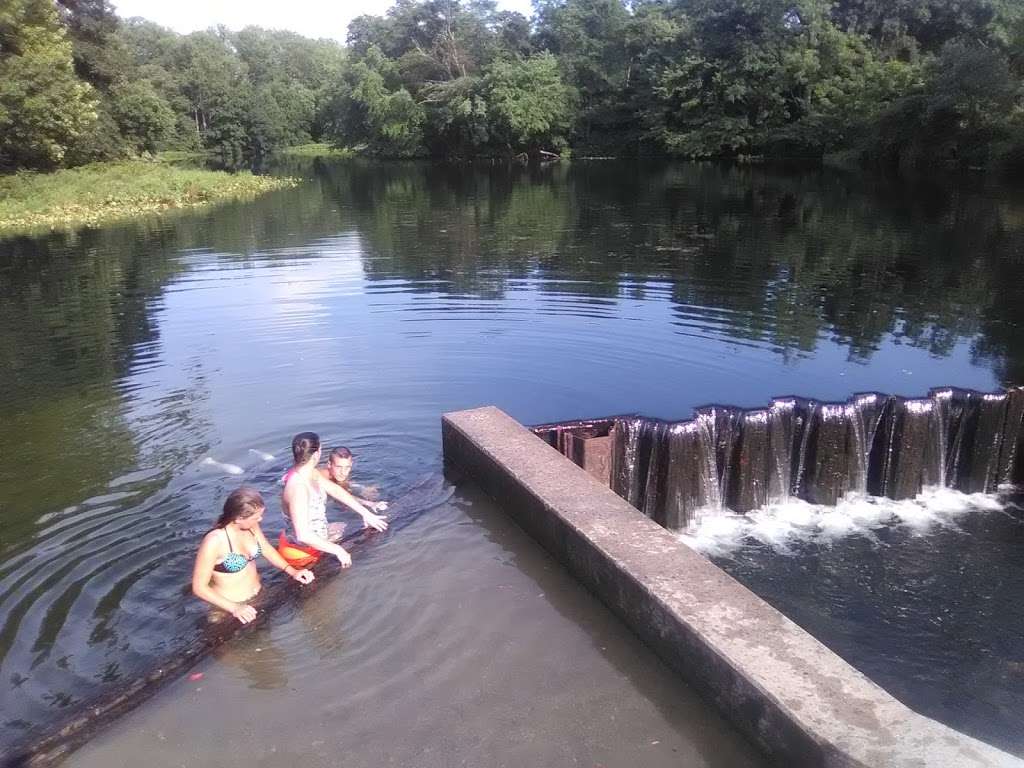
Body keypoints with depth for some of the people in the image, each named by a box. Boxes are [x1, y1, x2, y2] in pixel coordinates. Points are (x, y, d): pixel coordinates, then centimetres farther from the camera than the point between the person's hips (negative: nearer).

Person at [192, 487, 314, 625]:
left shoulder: (251, 526, -9)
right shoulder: (214, 541, -27)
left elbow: (267, 550, 9)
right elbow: (199, 587, -19)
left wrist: (292, 571, -2)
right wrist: (234, 608, -26)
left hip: (259, 596, 5)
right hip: (229, 607, -5)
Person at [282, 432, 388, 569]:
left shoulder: (311, 473, -6)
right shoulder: (298, 487, -34)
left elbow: (336, 490, 7)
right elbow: (303, 535, -38)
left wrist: (366, 513, 5)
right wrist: (337, 550, -30)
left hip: (321, 533, 9)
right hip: (311, 549, -9)